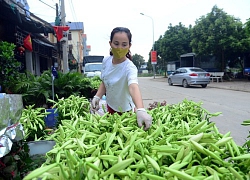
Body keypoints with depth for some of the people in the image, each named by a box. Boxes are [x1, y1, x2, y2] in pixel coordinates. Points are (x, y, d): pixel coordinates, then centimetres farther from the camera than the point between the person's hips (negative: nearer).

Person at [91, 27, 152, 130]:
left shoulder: (129, 67, -29)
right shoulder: (106, 60, -9)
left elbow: (133, 87, -49)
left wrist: (140, 110, -65)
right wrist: (97, 97, -12)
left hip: (125, 111, -5)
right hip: (110, 107, 5)